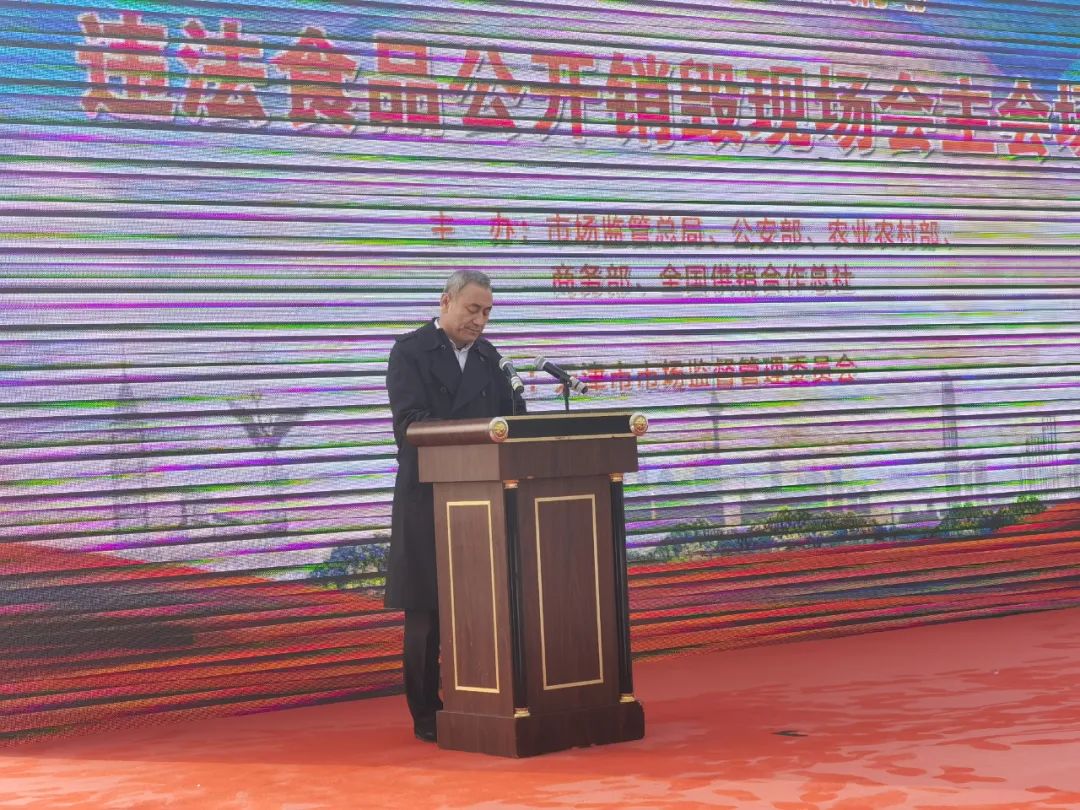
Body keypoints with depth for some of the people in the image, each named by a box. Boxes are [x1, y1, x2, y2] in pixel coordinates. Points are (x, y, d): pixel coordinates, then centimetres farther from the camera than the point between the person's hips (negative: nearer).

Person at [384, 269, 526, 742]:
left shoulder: (487, 356, 15)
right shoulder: (409, 352, -2)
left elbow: (509, 416, 12)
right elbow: (409, 421, -14)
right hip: (429, 496, -5)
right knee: (426, 610, 0)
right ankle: (426, 714, 7)